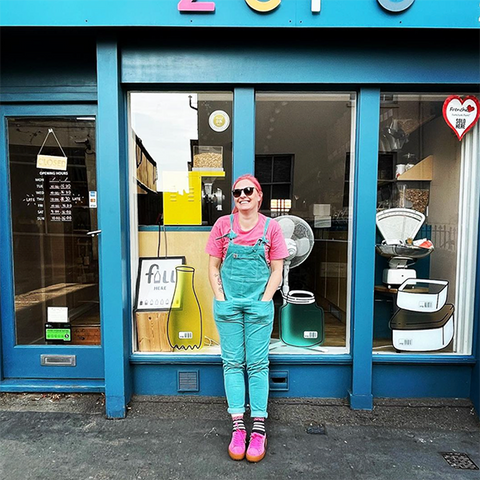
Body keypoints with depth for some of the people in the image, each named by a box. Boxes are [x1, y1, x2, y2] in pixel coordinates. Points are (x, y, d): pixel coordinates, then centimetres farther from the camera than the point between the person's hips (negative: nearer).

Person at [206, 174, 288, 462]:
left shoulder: (271, 227, 1)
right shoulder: (223, 225, 3)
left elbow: (277, 271, 1)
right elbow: (214, 267, 4)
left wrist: (264, 301, -8)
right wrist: (221, 299, -4)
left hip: (259, 305, -1)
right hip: (228, 304, 1)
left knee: (257, 364, 7)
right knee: (232, 362, 8)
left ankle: (259, 430, 20)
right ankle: (238, 428, 22)